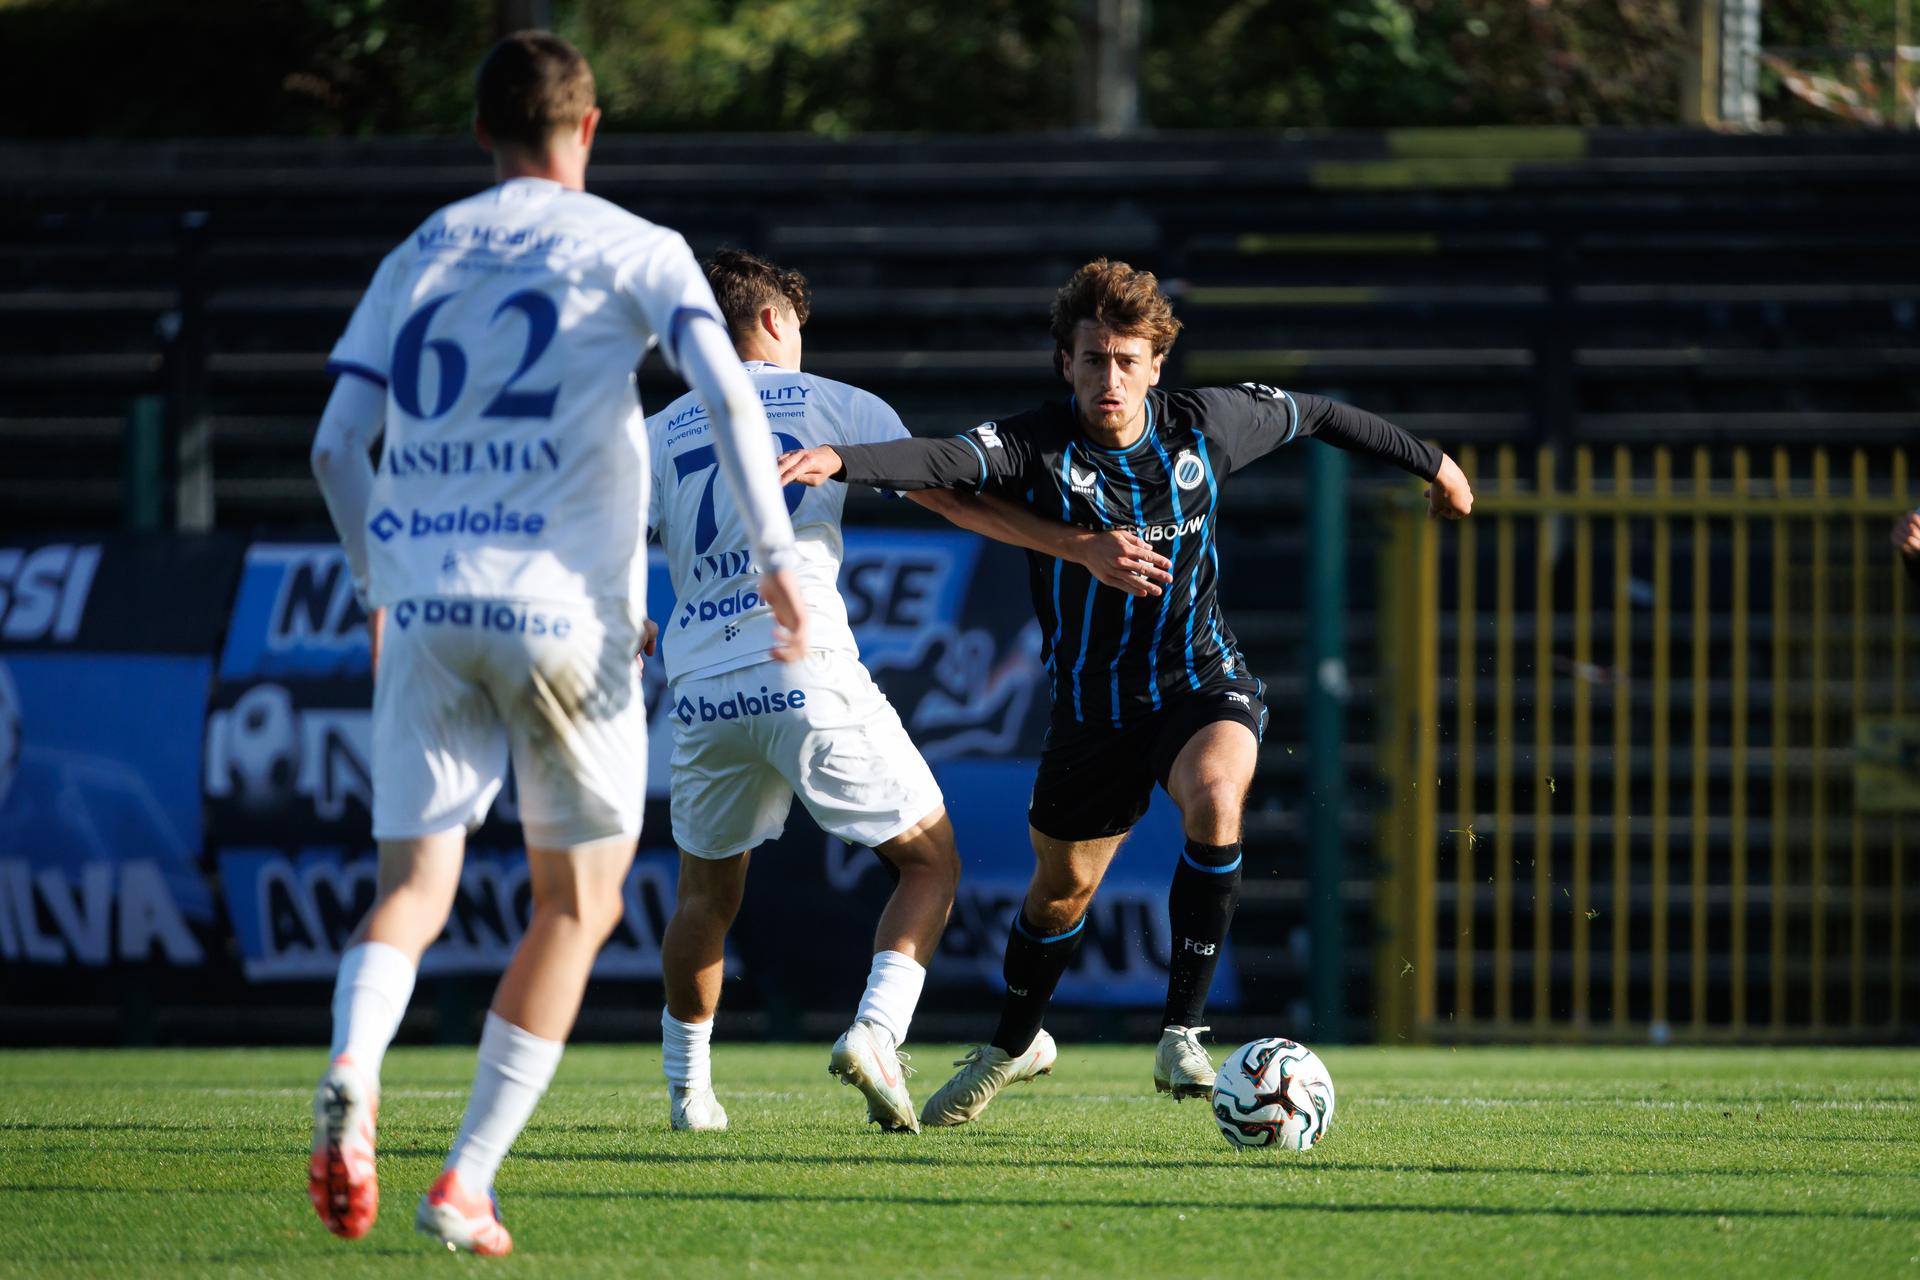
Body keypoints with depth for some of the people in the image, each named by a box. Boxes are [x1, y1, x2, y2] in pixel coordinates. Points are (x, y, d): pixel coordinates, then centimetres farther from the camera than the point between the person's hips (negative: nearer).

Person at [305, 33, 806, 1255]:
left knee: (414, 888, 4)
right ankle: (468, 1182, 2)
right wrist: (777, 555, -6)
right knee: (578, 903, 10)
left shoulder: (418, 258, 15)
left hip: (425, 609, 3)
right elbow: (728, 394, -10)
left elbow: (337, 443, 12)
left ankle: (353, 1074, -29)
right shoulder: (632, 251, 5)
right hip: (565, 603, -3)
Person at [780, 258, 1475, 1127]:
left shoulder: (1204, 427, -11)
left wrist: (1430, 463, 21)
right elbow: (942, 462, -39)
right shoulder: (1037, 447, -19)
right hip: (1092, 702, 0)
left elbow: (1314, 415, 7)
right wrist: (840, 461, -59)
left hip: (1201, 683, 0)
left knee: (1215, 801, -32)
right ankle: (1014, 1044, 45)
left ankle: (1182, 1032, -23)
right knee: (1061, 887, 14)